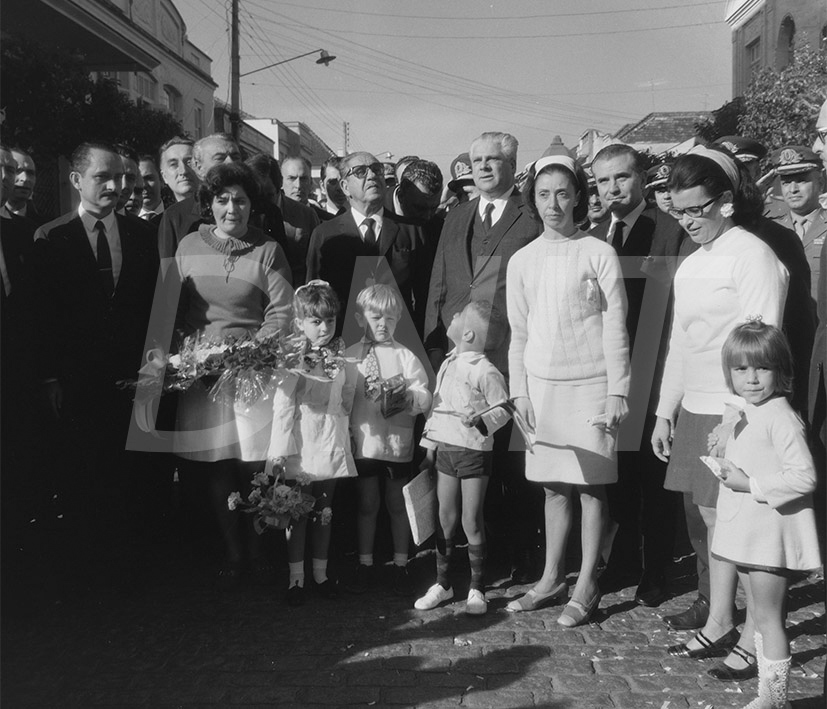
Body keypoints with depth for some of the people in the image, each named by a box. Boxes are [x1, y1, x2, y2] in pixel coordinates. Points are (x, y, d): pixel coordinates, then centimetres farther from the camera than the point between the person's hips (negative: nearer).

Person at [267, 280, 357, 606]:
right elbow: (283, 406, -13)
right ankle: (296, 577, 18)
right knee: (298, 514, 6)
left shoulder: (342, 359, 2)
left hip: (332, 445, 4)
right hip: (301, 448, -4)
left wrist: (342, 433, 7)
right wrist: (281, 451, -15)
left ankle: (321, 573, 28)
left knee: (324, 513, 14)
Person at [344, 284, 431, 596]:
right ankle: (365, 565, 24)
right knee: (366, 504, 11)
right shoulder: (349, 357, 2)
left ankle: (400, 566, 22)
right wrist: (345, 430, -11)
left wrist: (408, 398, -26)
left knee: (398, 504, 10)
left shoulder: (405, 357, 0)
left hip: (398, 441, 0)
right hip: (363, 441, 1)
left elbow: (424, 397, -6)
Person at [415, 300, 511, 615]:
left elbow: (503, 409, -9)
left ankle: (477, 589, 14)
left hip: (474, 451, -6)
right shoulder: (448, 364, 9)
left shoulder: (485, 371, -14)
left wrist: (481, 421, -28)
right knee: (445, 519, 12)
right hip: (446, 450, 7)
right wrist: (430, 447, 16)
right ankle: (442, 583, 24)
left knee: (472, 521, 1)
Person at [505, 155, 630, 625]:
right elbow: (518, 333, 10)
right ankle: (552, 579, 22)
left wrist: (617, 391, -8)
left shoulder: (599, 254, -3)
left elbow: (615, 327, -4)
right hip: (541, 385, 3)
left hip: (590, 384, -3)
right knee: (553, 488, 11)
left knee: (591, 487, 2)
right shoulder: (522, 261, 7)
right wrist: (520, 391, 5)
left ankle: (587, 587, 11)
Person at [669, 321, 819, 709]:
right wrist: (726, 454, 9)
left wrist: (750, 484, -23)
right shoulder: (746, 416, 10)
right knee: (760, 613, 17)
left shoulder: (781, 419, -19)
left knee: (768, 616, 0)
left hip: (769, 532, -9)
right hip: (745, 528, 9)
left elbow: (803, 477, -24)